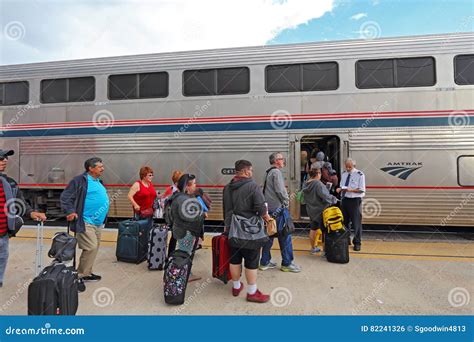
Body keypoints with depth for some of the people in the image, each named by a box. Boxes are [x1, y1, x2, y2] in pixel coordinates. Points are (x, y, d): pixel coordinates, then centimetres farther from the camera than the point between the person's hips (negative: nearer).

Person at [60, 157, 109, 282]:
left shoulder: (99, 182, 16)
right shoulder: (80, 180, -11)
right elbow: (65, 197, -13)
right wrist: (70, 211, -22)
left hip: (98, 223, 9)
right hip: (85, 223, -9)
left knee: (95, 248, 15)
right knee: (91, 247, -10)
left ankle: (86, 272, 29)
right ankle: (82, 275, 6)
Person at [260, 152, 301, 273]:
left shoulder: (268, 173, 17)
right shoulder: (276, 172, -11)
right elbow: (280, 190, -20)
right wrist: (286, 201, -4)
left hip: (269, 209, 9)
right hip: (278, 208, -9)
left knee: (269, 235, 13)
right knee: (285, 236, -1)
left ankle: (265, 262, 19)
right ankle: (287, 263, 7)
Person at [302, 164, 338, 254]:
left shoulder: (305, 184, 1)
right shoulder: (318, 184, -23)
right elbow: (325, 196, -28)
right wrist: (334, 199, -11)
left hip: (311, 210, 8)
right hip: (320, 210, -8)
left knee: (313, 229, 20)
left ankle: (313, 248, 33)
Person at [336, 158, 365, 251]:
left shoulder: (360, 174, -8)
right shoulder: (344, 174, 9)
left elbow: (362, 190, -9)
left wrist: (351, 190, -24)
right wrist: (340, 189, -6)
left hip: (354, 200, -5)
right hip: (344, 199, 6)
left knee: (356, 223, 1)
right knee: (345, 221, 14)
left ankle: (357, 243, 15)